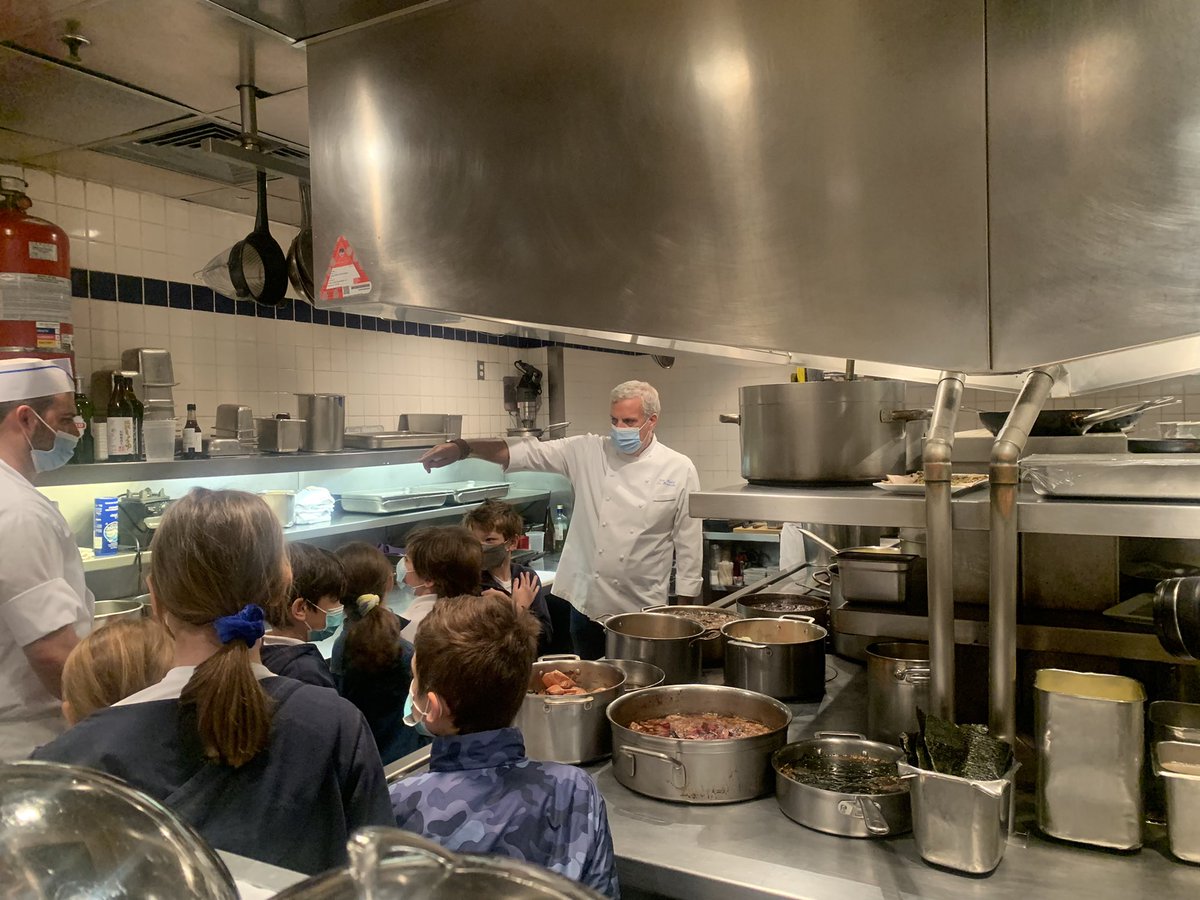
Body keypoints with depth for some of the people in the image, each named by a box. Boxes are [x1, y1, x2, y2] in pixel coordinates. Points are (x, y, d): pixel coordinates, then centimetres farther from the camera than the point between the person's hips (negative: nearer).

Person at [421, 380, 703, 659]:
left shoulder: (679, 469, -4)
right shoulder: (587, 451, 0)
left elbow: (688, 542, -1)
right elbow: (528, 451, -7)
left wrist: (684, 610, 0)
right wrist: (461, 447, -20)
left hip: (642, 609, -2)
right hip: (587, 603, 2)